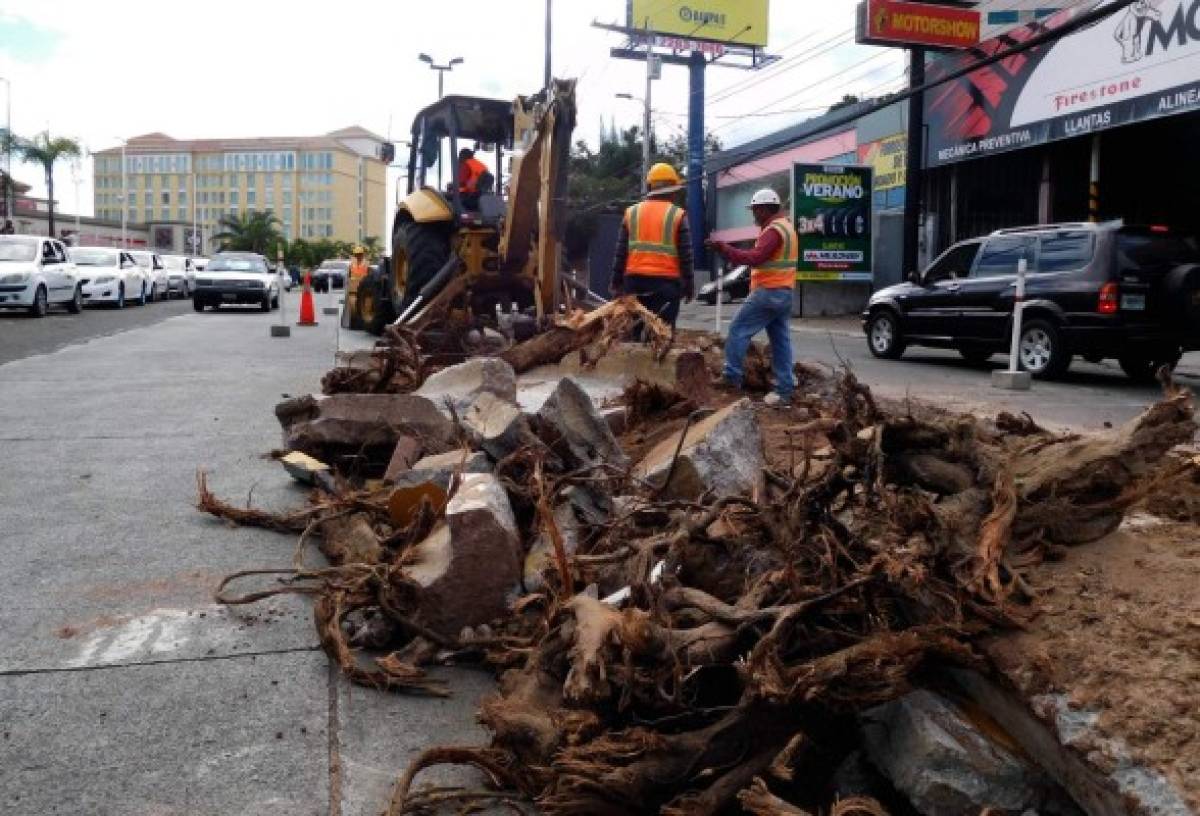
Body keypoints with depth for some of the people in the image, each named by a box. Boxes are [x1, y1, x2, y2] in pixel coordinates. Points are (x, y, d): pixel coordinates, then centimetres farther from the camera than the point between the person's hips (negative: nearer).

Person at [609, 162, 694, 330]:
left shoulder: (632, 213, 8)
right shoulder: (677, 215, -2)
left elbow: (621, 252, 7)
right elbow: (685, 255, -3)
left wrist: (616, 283, 12)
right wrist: (688, 286, 4)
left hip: (635, 280, 4)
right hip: (666, 282, -3)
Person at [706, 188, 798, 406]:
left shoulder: (774, 230, -14)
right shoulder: (787, 227, 19)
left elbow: (755, 258, -26)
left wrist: (723, 248, -26)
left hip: (768, 292, -10)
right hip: (784, 293, 10)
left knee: (738, 330, -3)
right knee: (781, 341, 7)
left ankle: (731, 378, -1)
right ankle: (785, 391, 6)